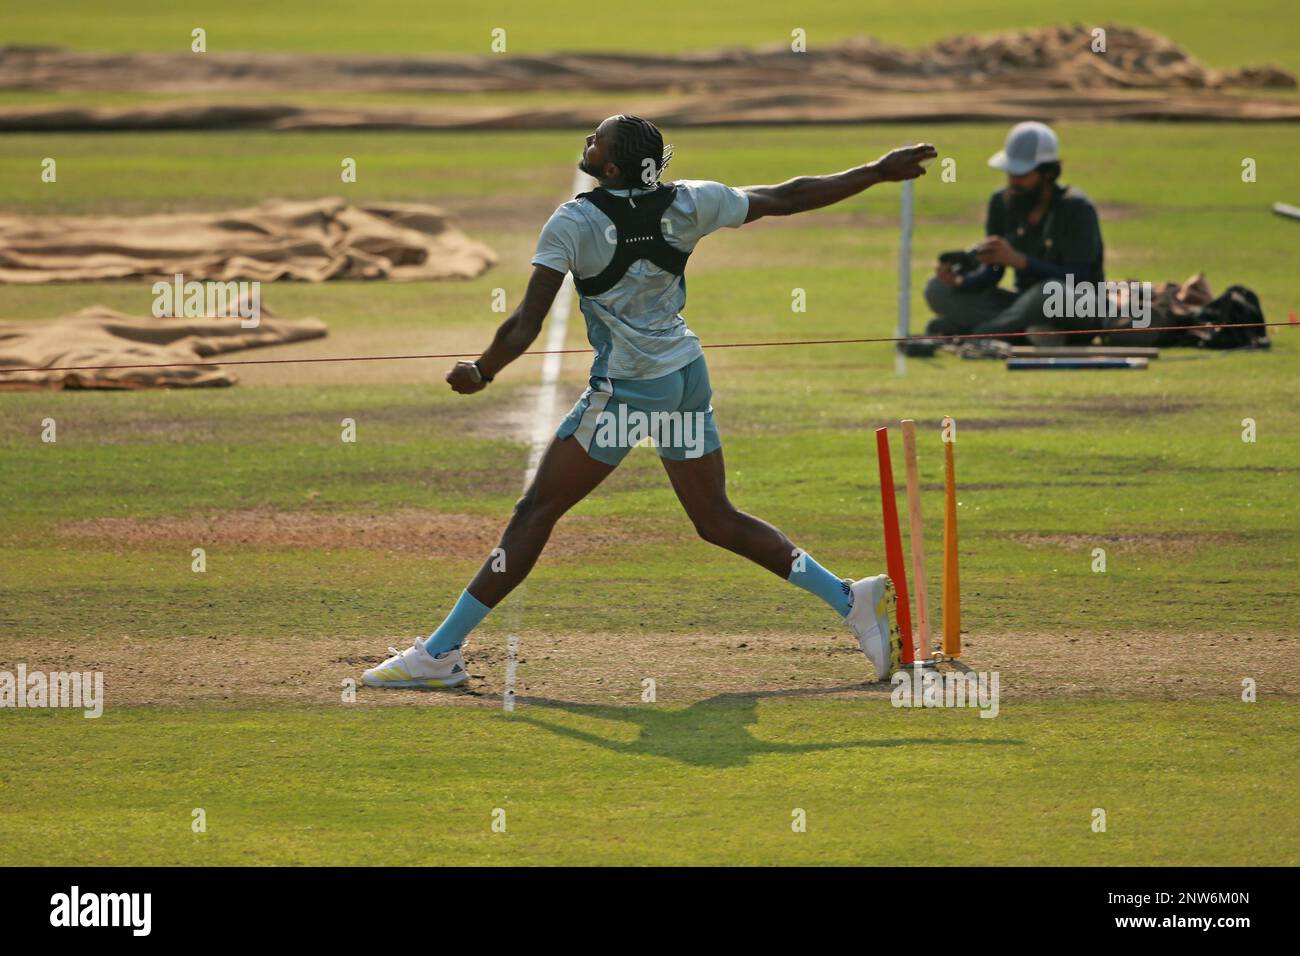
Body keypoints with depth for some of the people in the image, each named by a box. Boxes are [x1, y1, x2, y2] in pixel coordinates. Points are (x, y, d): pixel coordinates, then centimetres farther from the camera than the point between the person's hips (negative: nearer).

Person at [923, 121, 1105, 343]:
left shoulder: (1076, 208, -15)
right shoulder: (1003, 202, 1)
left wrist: (1017, 260, -34)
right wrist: (959, 280, -21)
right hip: (1027, 302, 6)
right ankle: (1030, 330, -24)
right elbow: (991, 274, 3)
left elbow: (1078, 277, -24)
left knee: (1050, 291, -42)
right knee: (938, 289, -8)